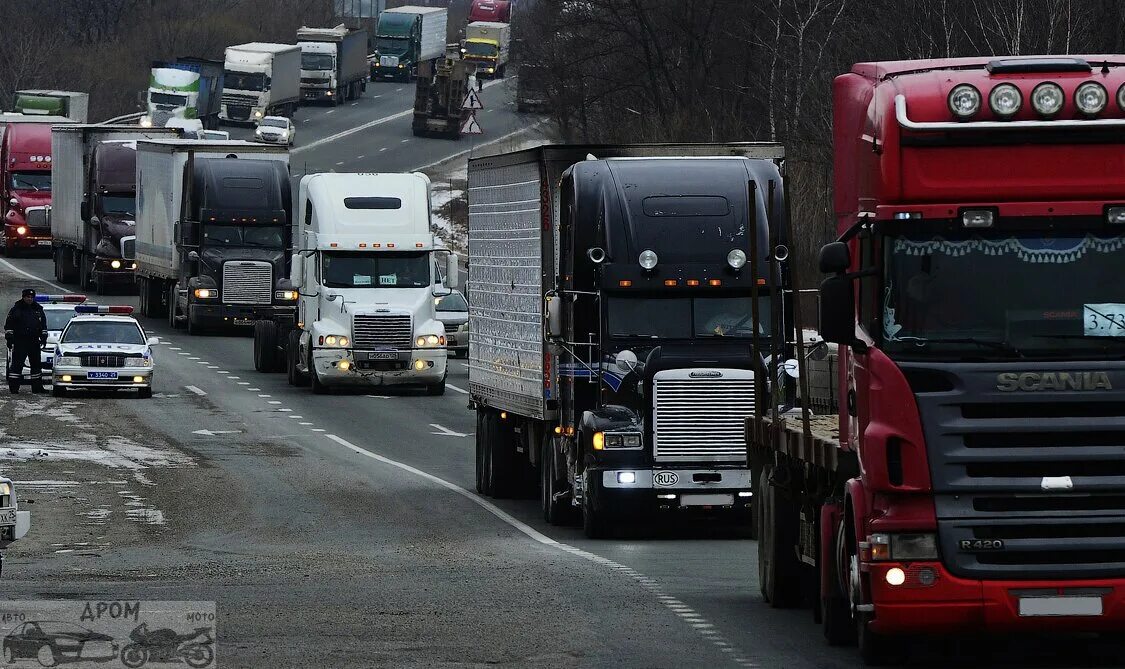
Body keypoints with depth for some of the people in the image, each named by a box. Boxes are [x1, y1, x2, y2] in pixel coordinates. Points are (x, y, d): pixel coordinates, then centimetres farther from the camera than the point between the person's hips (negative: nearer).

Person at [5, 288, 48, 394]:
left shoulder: (38, 309, 12)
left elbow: (43, 325, 20)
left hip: (34, 341, 5)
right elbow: (9, 325, -1)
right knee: (17, 364, -9)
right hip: (20, 342, -5)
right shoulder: (16, 309, -1)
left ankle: (37, 387, 17)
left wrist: (43, 338, 13)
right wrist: (9, 338, -7)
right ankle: (13, 387, -8)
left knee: (36, 364, 9)